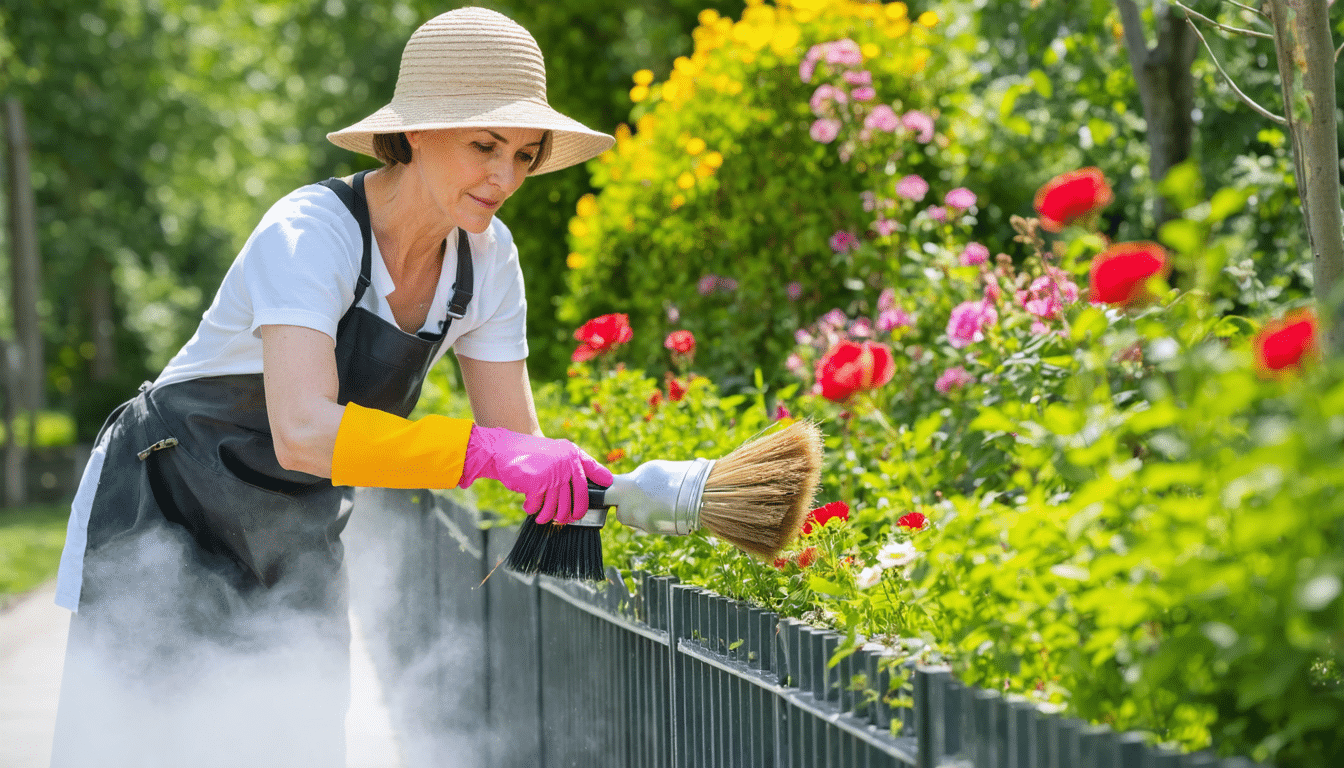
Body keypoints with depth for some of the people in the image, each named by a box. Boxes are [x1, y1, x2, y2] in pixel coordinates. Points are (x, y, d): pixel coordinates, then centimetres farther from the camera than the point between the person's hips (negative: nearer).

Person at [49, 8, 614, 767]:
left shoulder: (486, 256, -8)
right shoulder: (310, 234, -29)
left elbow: (515, 440, -6)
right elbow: (304, 432, -42)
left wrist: (577, 482, -28)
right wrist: (485, 450, -50)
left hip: (298, 544, 6)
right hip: (165, 519, -6)